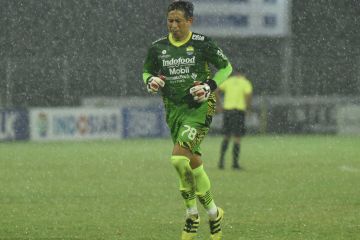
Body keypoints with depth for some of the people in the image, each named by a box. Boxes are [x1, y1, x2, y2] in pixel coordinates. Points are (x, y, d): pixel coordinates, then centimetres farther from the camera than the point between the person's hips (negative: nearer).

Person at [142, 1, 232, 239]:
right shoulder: (158, 48, 5)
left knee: (179, 157, -22)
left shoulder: (202, 44, -6)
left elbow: (226, 67, 5)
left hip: (199, 107, -5)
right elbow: (146, 72, 20)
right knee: (193, 163, 10)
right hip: (173, 109, 5)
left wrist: (210, 86, -10)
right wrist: (151, 81, -3)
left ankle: (192, 214, -8)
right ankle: (212, 211, 25)